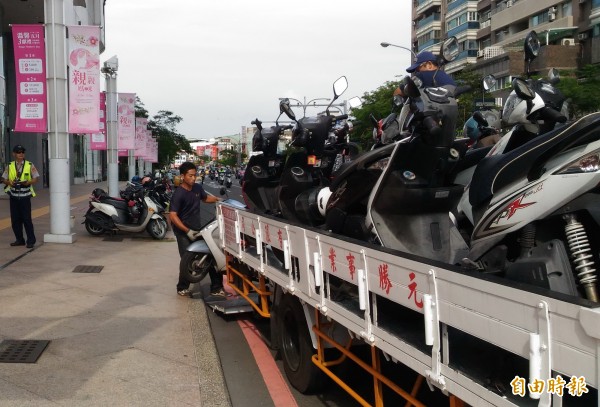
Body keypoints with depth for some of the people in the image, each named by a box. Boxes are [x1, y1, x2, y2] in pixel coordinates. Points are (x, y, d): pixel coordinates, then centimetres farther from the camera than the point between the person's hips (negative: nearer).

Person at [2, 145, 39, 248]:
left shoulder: (30, 165, 3)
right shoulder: (9, 166, 9)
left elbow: (36, 178, 3)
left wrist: (28, 182, -17)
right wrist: (9, 182, -11)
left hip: (25, 196, -3)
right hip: (14, 196, 3)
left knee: (27, 219, -6)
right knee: (15, 219, 6)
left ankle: (31, 241, 2)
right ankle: (19, 240, 17)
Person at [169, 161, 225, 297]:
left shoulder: (197, 188, 1)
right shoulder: (178, 194, -20)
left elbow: (205, 198, 23)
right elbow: (173, 216, -24)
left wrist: (218, 199, 5)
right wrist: (187, 231, -29)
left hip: (197, 229, 7)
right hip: (183, 231, -7)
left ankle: (216, 288, 13)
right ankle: (182, 288, 14)